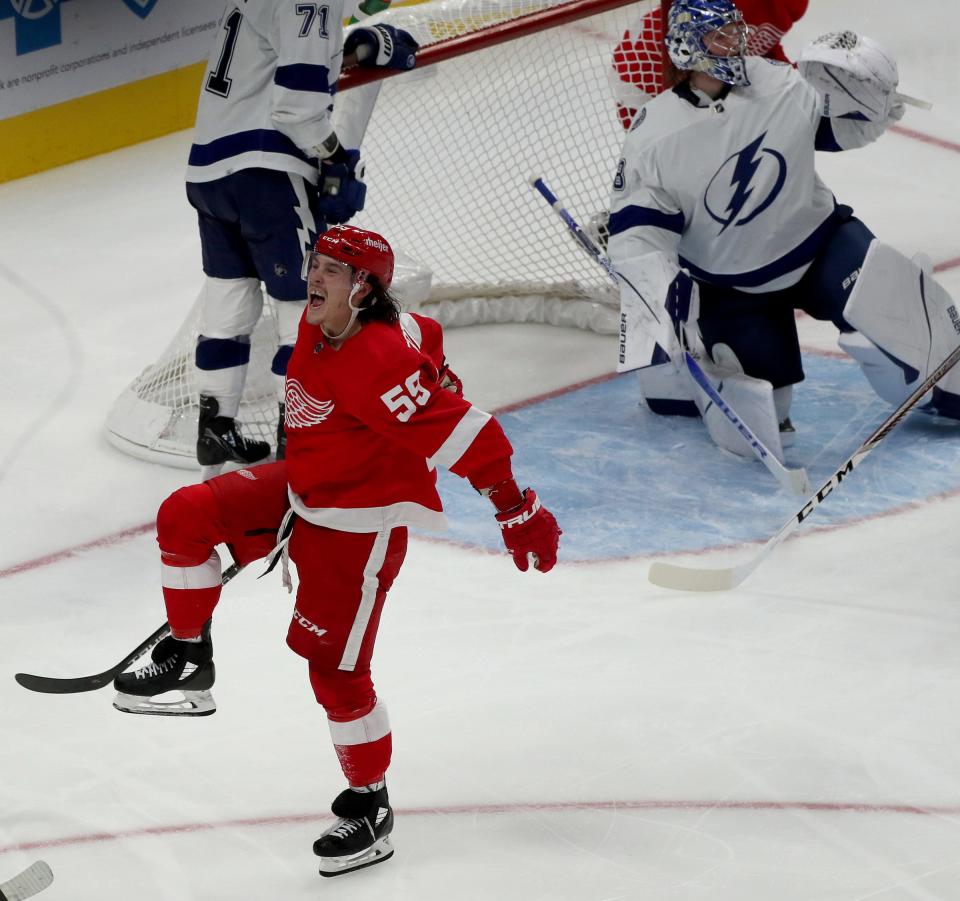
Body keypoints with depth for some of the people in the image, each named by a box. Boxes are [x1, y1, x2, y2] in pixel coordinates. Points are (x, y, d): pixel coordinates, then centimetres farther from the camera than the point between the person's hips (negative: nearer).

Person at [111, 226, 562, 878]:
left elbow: (465, 432, -29)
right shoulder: (317, 330, -1)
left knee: (334, 665, -4)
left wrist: (517, 511, -25)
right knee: (187, 515, -4)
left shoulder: (381, 360, -30)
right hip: (304, 492, 9)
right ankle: (188, 663, 10)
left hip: (360, 525, -9)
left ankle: (369, 807, 14)